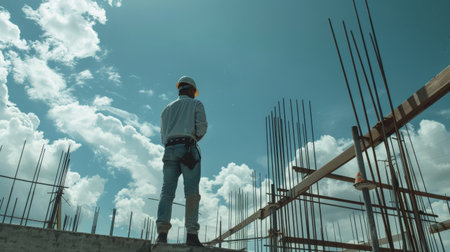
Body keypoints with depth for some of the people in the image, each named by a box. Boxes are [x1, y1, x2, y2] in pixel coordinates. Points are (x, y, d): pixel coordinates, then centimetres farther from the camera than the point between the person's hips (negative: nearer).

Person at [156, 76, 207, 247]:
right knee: (191, 191, -8)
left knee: (167, 190, -3)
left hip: (169, 149, 4)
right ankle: (191, 234, -16)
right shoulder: (196, 104, 15)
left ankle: (162, 232, -14)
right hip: (188, 148, -4)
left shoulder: (167, 109, 29)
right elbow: (202, 127, -1)